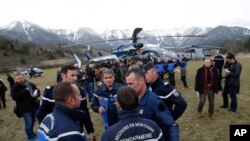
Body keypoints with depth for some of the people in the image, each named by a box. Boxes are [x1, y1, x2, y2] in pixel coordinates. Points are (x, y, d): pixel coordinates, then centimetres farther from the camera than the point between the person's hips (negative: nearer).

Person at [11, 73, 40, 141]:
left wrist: (37, 93, -16)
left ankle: (31, 133, 45)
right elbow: (14, 97, -23)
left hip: (34, 106, 4)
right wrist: (25, 91, -27)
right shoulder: (15, 87, -7)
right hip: (25, 108, -4)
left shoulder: (31, 84, 1)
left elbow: (38, 91, 8)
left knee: (33, 122, 20)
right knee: (28, 123, 3)